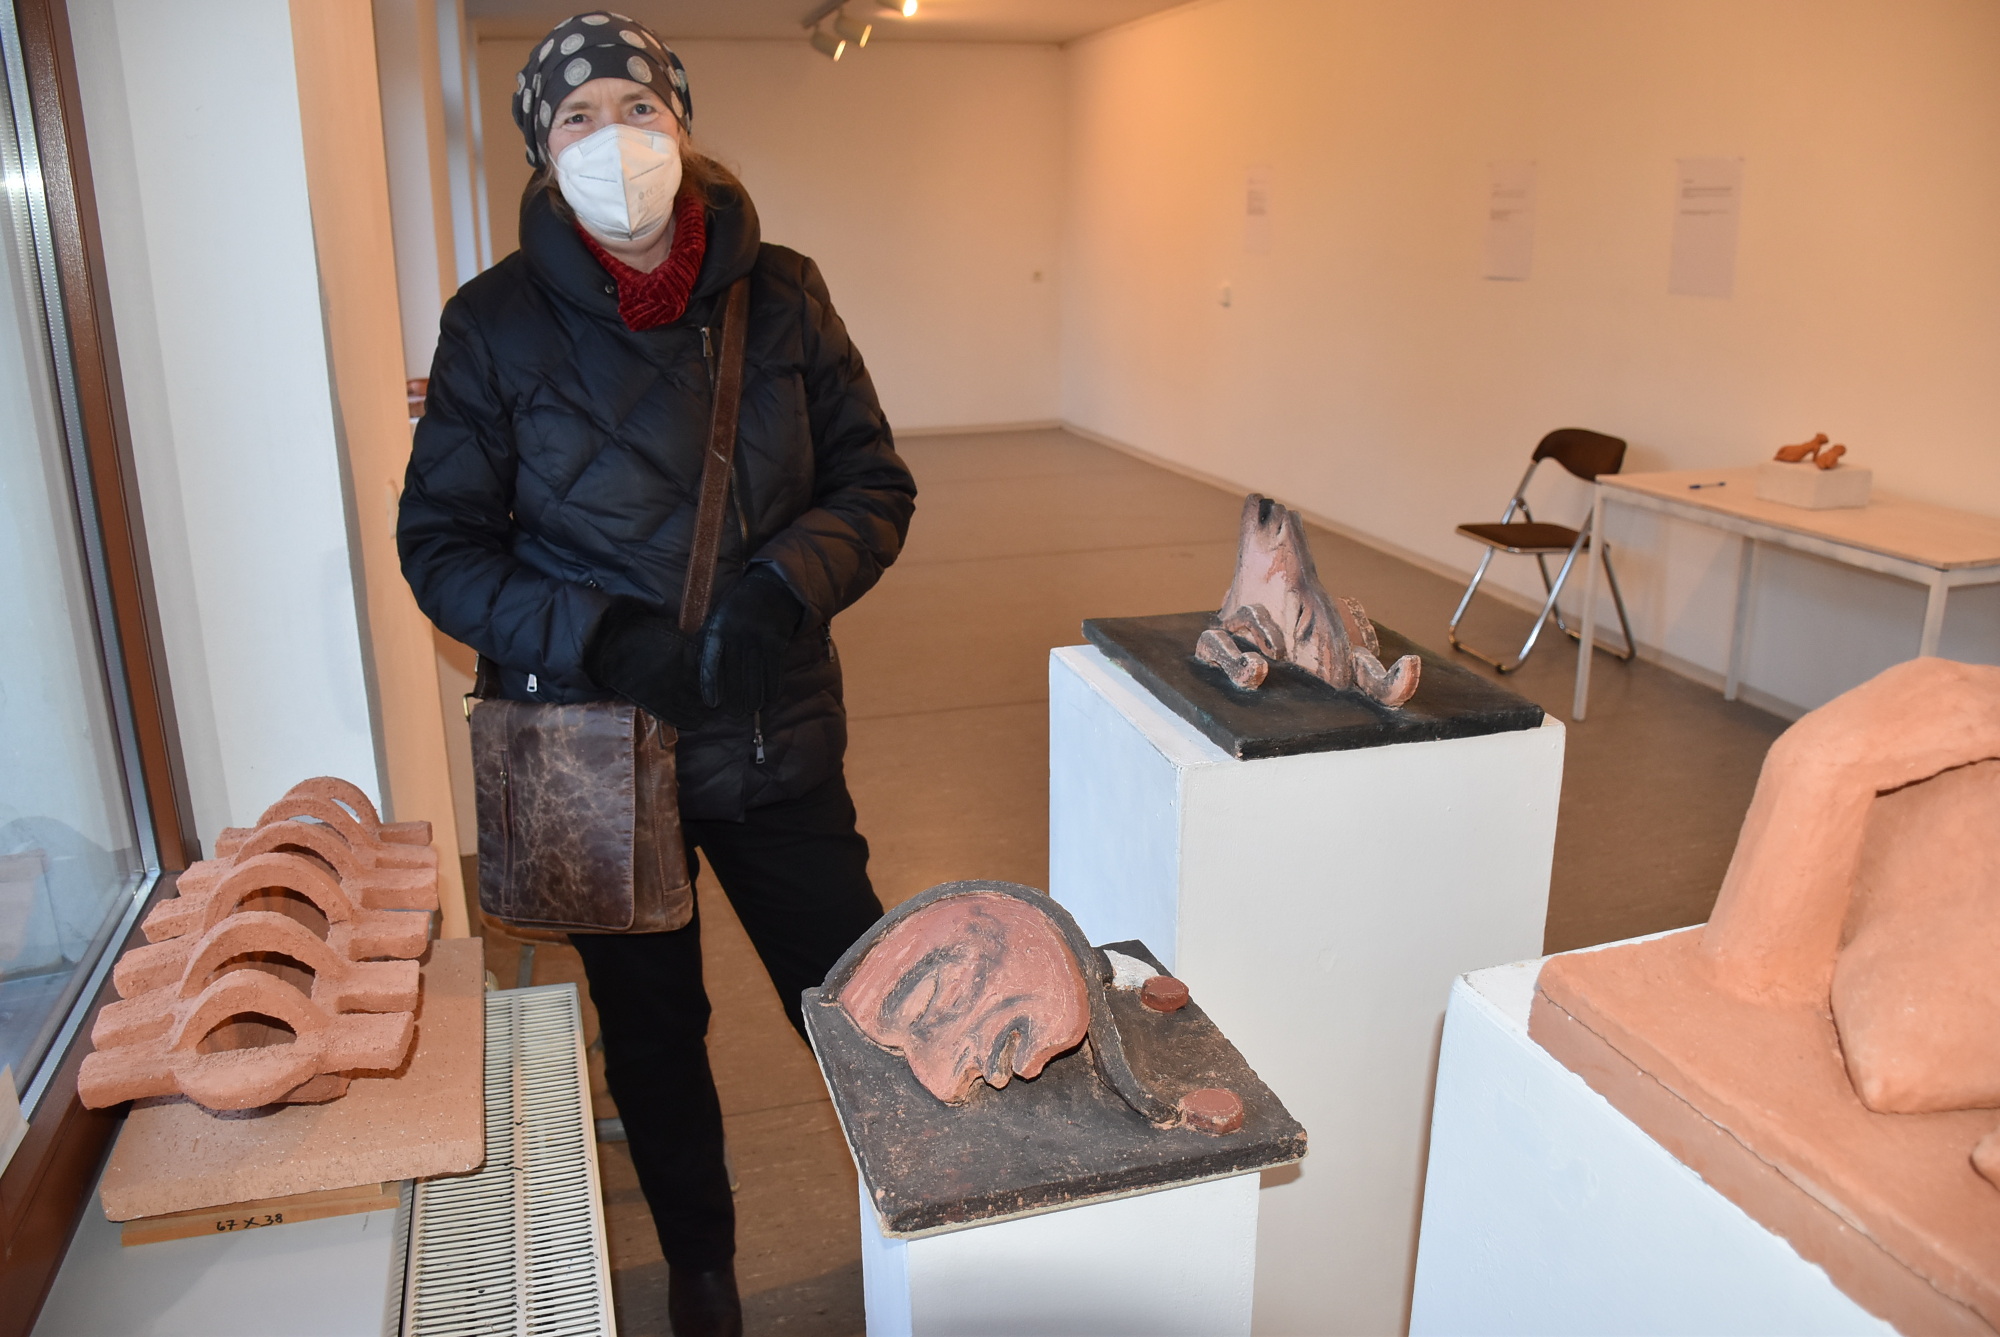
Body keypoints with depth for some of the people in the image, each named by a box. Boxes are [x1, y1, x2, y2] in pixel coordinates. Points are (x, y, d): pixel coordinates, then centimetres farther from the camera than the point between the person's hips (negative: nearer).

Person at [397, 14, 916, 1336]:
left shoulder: (781, 294, -3)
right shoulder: (499, 322, -7)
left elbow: (875, 485, -1)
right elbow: (441, 545, -4)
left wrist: (783, 588, -20)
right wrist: (599, 638, -20)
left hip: (777, 738, 1)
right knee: (653, 1033, 19)